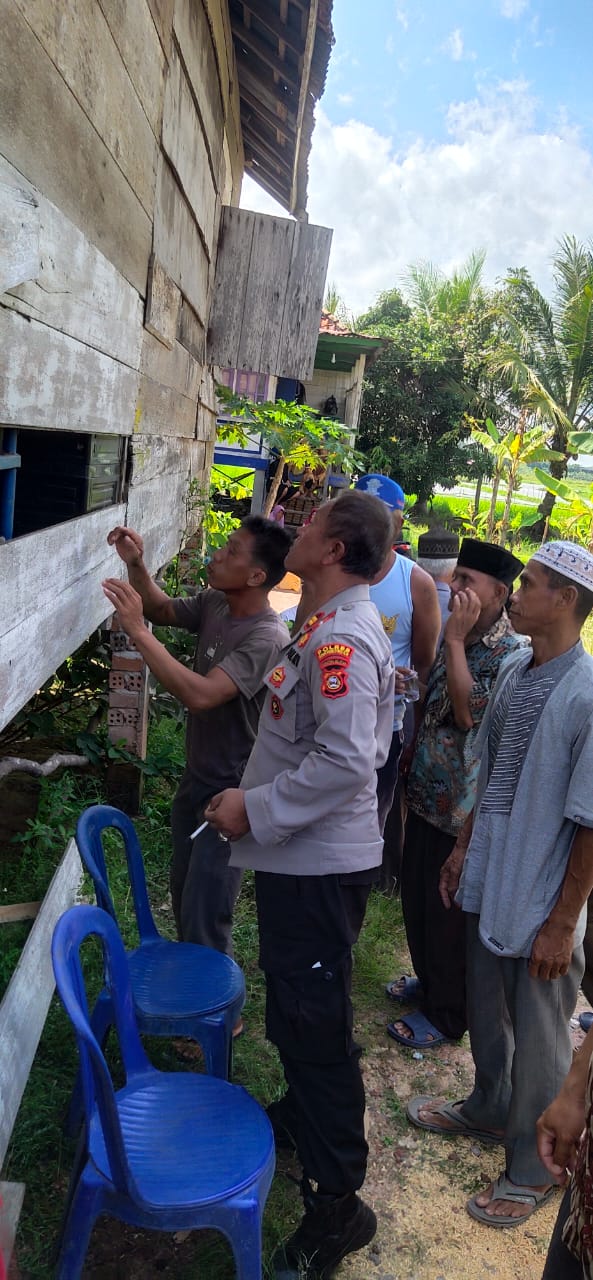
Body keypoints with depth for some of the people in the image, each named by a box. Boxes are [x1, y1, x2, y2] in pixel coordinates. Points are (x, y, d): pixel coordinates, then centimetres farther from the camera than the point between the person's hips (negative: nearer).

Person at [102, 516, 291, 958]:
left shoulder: (267, 639, -29)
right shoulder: (214, 603, -4)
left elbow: (201, 694, -39)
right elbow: (163, 609, 15)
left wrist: (137, 629, -37)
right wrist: (136, 565, -4)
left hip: (231, 792, -8)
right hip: (197, 777, 9)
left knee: (203, 916, -2)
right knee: (184, 894, 23)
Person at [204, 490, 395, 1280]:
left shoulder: (341, 639, -23)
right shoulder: (333, 627, 9)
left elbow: (345, 760, -30)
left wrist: (254, 810, -20)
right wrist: (253, 799, 13)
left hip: (319, 864, -10)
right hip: (305, 855, 10)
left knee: (313, 1022, 2)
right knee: (296, 1009, 26)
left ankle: (338, 1202, 18)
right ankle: (303, 1113, 48)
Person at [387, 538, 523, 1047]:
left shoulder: (509, 654, -19)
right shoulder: (458, 636, 6)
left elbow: (468, 713, -30)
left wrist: (456, 639, -27)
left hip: (462, 804, -8)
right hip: (428, 791, 8)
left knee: (448, 910, 6)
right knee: (416, 895, 21)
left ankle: (446, 1015, 26)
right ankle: (428, 981, 43)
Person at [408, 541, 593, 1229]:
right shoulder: (513, 669, 0)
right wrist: (464, 845, 15)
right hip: (489, 882, 7)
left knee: (537, 1040, 14)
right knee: (485, 1014, 26)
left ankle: (531, 1169, 38)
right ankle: (488, 1111, 53)